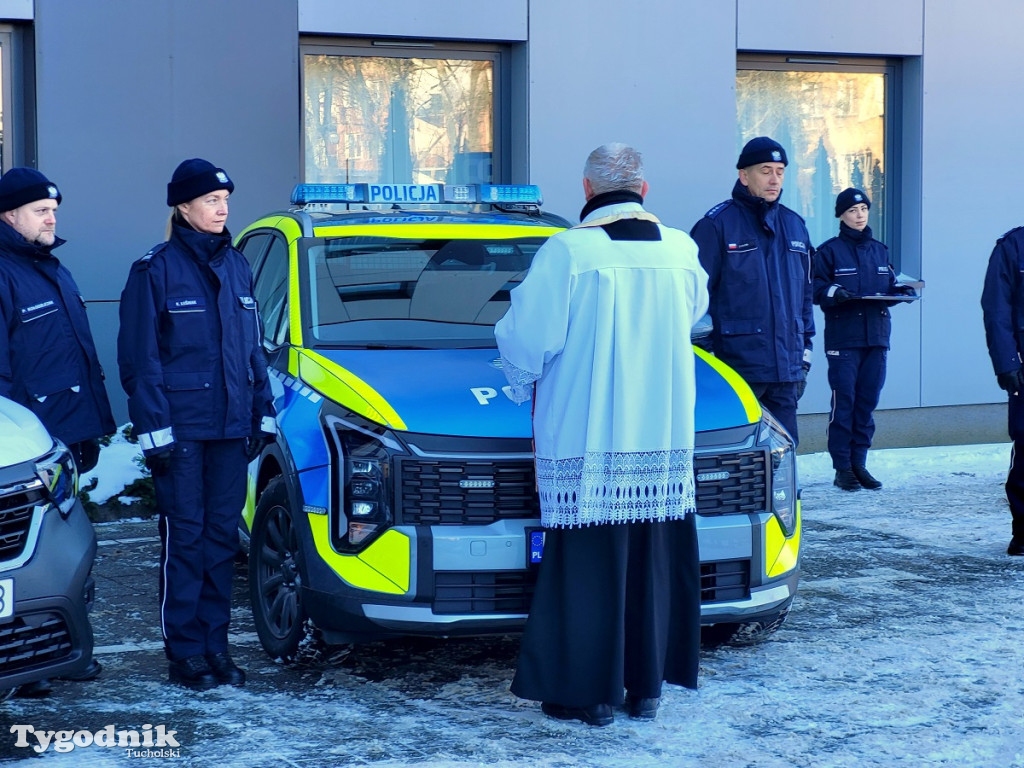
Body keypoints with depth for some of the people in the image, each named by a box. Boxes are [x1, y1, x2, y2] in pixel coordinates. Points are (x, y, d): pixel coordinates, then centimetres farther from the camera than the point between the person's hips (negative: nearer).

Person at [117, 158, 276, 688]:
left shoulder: (236, 267, 12)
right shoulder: (156, 271, -5)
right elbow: (140, 358, -6)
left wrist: (262, 414, 11)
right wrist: (154, 430, -12)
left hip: (230, 424, 5)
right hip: (182, 427, -5)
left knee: (222, 534, 8)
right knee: (184, 536, -1)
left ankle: (215, 644, 17)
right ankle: (185, 653, 7)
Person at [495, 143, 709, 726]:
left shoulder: (568, 252, -12)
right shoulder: (681, 249, 4)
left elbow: (527, 338, -11)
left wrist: (523, 385, 10)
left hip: (586, 438, -4)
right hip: (665, 437, 5)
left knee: (588, 564, 1)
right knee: (654, 560, 12)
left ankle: (589, 693, 5)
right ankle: (647, 687, 18)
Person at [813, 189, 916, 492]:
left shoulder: (879, 250, 16)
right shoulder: (829, 251, 0)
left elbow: (891, 288, 18)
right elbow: (817, 290, -3)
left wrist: (903, 291, -3)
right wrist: (834, 292, -22)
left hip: (877, 337, 5)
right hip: (843, 338, -5)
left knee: (867, 401, 6)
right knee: (843, 401, -6)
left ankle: (859, 463, 14)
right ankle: (842, 468, -1)